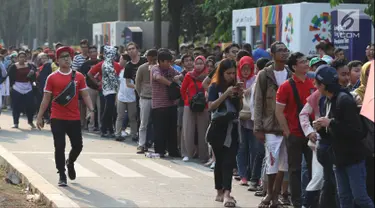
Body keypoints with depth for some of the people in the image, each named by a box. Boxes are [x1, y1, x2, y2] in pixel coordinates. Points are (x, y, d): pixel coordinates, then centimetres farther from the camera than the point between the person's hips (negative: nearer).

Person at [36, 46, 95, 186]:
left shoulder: (79, 76, 3)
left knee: (78, 146, 5)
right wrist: (39, 117, 2)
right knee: (59, 147, -4)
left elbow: (85, 95, 6)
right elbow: (46, 99, 3)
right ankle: (62, 176, 8)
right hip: (57, 119, -2)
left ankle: (70, 163, 37)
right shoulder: (52, 78, -1)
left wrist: (91, 110, -9)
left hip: (74, 118, 2)